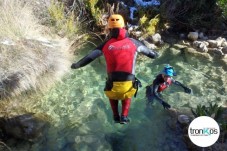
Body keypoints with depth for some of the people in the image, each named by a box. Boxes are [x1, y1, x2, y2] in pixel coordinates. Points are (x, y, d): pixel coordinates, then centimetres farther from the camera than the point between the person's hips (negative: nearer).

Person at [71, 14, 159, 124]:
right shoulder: (133, 42, 3)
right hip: (129, 84, 0)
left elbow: (90, 57, 4)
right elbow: (150, 53, 17)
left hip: (113, 84, 0)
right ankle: (124, 116, 23)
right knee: (127, 97, 36)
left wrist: (77, 65, 20)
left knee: (112, 95, 37)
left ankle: (116, 116, 32)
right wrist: (155, 54, 39)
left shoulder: (106, 44, 1)